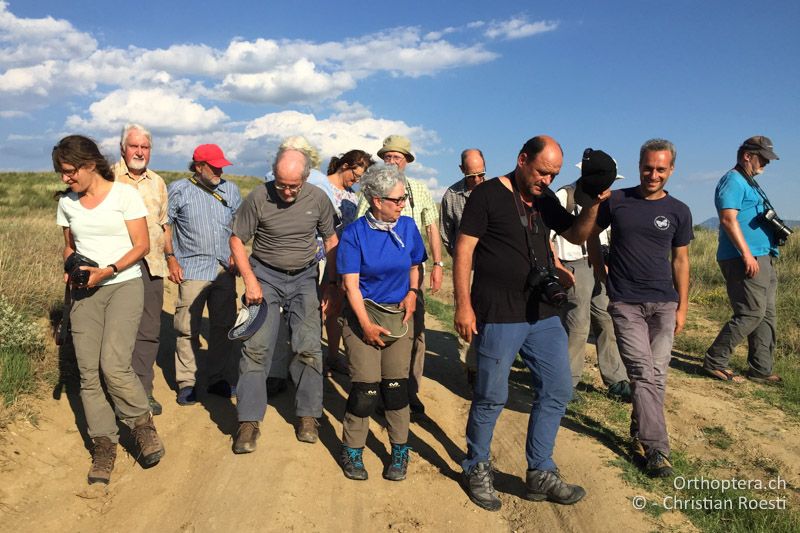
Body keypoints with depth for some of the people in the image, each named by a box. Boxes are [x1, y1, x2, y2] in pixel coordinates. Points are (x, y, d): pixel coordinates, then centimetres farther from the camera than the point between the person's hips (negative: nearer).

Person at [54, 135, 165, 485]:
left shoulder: (124, 194, -6)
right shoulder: (67, 203, 9)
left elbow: (141, 246, -6)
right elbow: (69, 246, 20)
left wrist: (107, 270, -18)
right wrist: (70, 268, -1)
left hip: (123, 286, -5)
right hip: (84, 293, 5)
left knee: (113, 364, -18)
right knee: (88, 371, 1)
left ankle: (142, 422, 7)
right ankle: (103, 445, 12)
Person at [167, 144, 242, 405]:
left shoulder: (231, 189, 11)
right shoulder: (178, 189, 1)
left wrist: (236, 252, 6)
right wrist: (171, 259, -4)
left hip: (224, 269, 4)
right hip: (192, 270, -4)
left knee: (223, 326, 8)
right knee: (187, 328, -1)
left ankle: (219, 380, 20)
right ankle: (186, 383, 11)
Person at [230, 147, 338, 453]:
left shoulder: (318, 198, -6)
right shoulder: (259, 198, -12)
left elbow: (331, 239, 6)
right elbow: (237, 239, -3)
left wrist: (331, 283, 2)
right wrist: (249, 279, -13)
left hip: (304, 277, 2)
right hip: (265, 275, -1)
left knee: (309, 348, -1)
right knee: (257, 346, -7)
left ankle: (308, 416, 14)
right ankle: (249, 422, 2)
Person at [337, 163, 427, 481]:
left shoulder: (407, 227, 1)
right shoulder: (354, 234, -9)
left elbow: (415, 266, 14)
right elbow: (351, 283, -10)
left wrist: (412, 292, -5)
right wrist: (367, 325, -15)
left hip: (398, 314, 3)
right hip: (362, 314, -3)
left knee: (396, 384, 1)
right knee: (366, 387, -6)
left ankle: (400, 451, 19)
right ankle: (352, 450, 16)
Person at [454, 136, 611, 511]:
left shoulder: (545, 199, 12)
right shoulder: (488, 195, -8)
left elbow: (577, 235, 19)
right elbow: (464, 249, -10)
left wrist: (594, 204, 0)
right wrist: (463, 306, -15)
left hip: (543, 314, 7)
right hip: (498, 317, -7)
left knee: (557, 391, 10)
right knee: (491, 397, 3)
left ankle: (540, 475, 24)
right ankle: (476, 469, 26)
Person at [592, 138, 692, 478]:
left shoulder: (678, 211, 5)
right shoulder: (616, 201, 0)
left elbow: (680, 260, 9)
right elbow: (589, 233, 14)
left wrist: (682, 306, 7)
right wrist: (598, 265, 2)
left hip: (663, 303, 2)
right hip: (625, 303, -2)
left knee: (656, 376, 5)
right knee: (643, 374, -8)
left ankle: (640, 437, 22)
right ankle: (656, 449, -3)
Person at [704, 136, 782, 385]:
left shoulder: (748, 183, 22)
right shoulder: (733, 181, -9)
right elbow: (728, 219, -20)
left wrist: (777, 230, 16)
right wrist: (747, 255, -25)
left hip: (763, 259, 11)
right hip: (745, 259, -11)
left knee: (767, 315, 10)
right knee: (751, 313, -11)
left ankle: (761, 369, 17)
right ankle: (715, 362, -2)